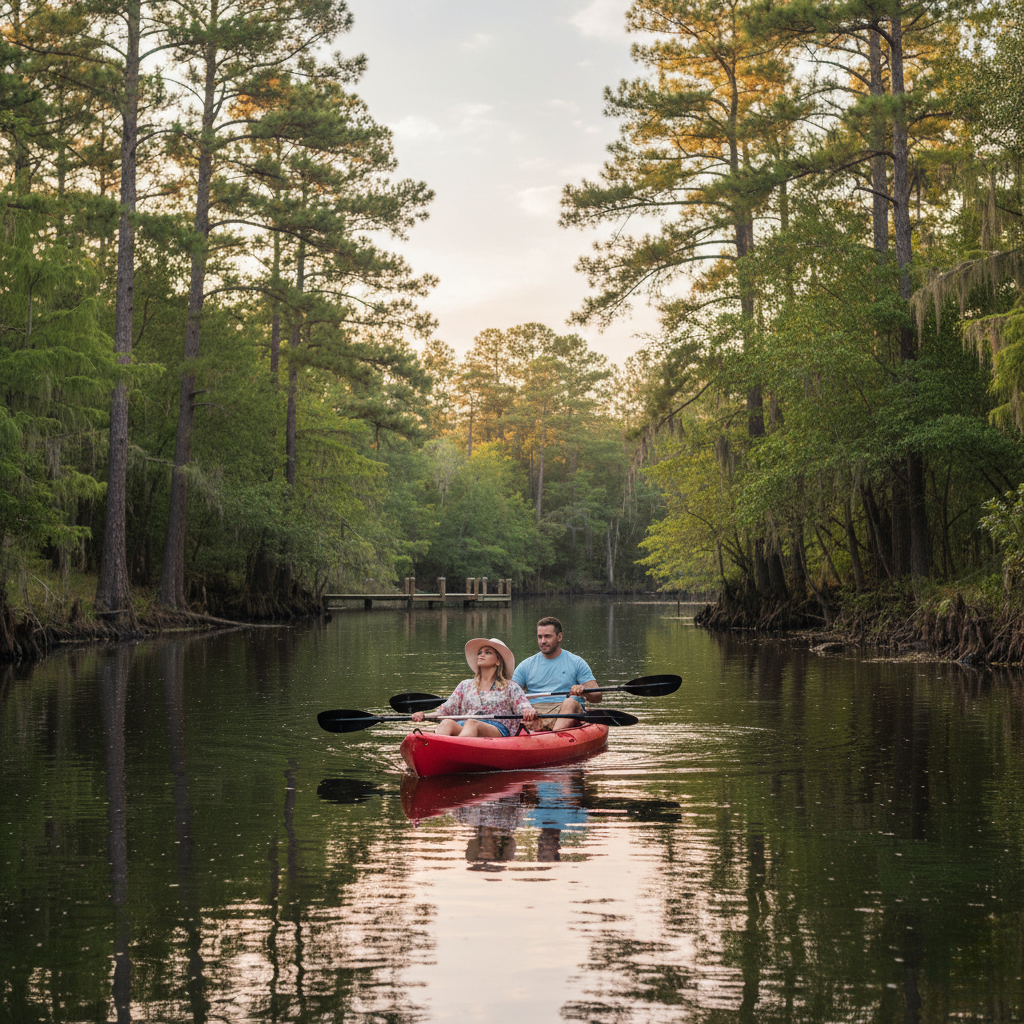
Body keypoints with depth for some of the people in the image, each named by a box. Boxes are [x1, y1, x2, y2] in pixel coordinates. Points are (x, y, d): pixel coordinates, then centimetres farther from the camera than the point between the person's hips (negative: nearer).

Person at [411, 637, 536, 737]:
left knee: (471, 723, -38)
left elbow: (523, 706, 6)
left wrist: (528, 711, -20)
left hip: (497, 731, -3)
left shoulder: (510, 687, 20)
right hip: (461, 730, 3)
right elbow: (446, 709, 22)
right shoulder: (466, 685, 30)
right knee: (447, 723, -33)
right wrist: (423, 714, 3)